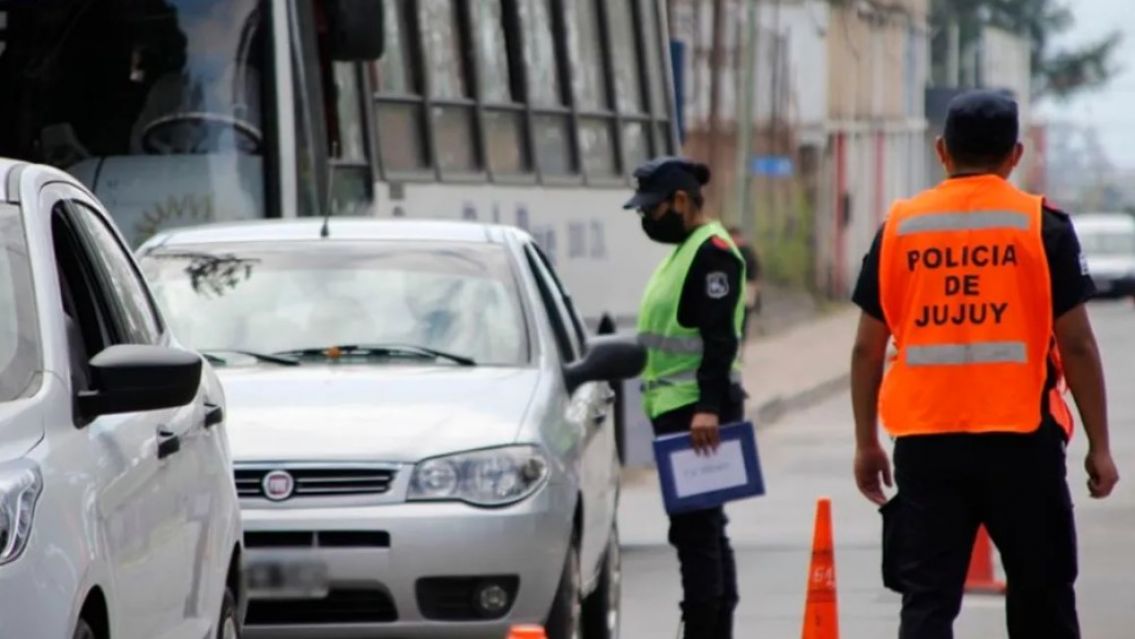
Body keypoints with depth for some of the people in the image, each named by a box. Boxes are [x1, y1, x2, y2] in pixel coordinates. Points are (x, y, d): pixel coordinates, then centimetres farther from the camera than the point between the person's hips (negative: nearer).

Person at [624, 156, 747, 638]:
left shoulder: (712, 251, -12)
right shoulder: (684, 250, 20)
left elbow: (720, 338, -21)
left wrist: (708, 408, -28)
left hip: (697, 414, -11)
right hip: (679, 412, 11)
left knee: (696, 530, -12)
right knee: (705, 531, 13)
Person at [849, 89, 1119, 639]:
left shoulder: (900, 226, 5)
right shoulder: (1042, 226, -2)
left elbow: (867, 348, 6)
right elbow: (1076, 345, -4)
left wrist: (866, 443, 16)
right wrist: (1099, 445, 3)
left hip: (925, 442, 1)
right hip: (1020, 439, -1)